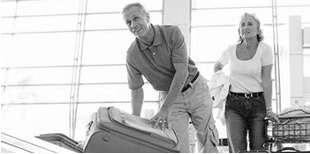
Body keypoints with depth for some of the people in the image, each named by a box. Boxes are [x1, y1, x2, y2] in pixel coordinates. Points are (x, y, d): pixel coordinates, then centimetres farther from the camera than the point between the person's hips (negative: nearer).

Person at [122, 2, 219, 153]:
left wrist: (164, 109, -29)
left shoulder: (172, 33, -21)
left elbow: (182, 72, -24)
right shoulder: (132, 55, -13)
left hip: (196, 90, -1)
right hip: (169, 96, 1)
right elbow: (136, 89, -1)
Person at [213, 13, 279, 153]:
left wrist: (269, 109, -12)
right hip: (234, 103, 1)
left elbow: (266, 80, -7)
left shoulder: (264, 49, -4)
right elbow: (217, 66, 26)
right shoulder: (231, 51, 3)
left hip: (258, 102, -1)